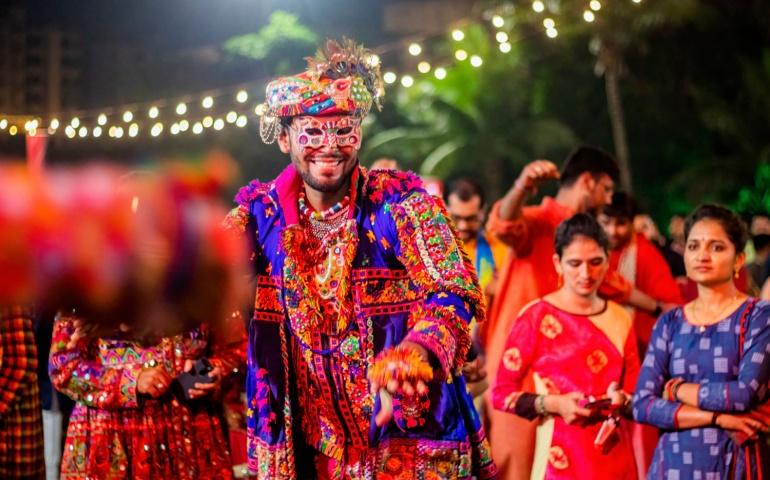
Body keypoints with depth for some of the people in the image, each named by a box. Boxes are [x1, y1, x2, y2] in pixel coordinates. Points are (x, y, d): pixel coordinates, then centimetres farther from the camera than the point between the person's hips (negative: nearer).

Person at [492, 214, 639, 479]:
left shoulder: (620, 319, 7)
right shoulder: (536, 316, -6)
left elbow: (635, 390, 12)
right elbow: (502, 393, -5)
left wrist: (621, 400, -9)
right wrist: (553, 404, -18)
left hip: (615, 457, 4)